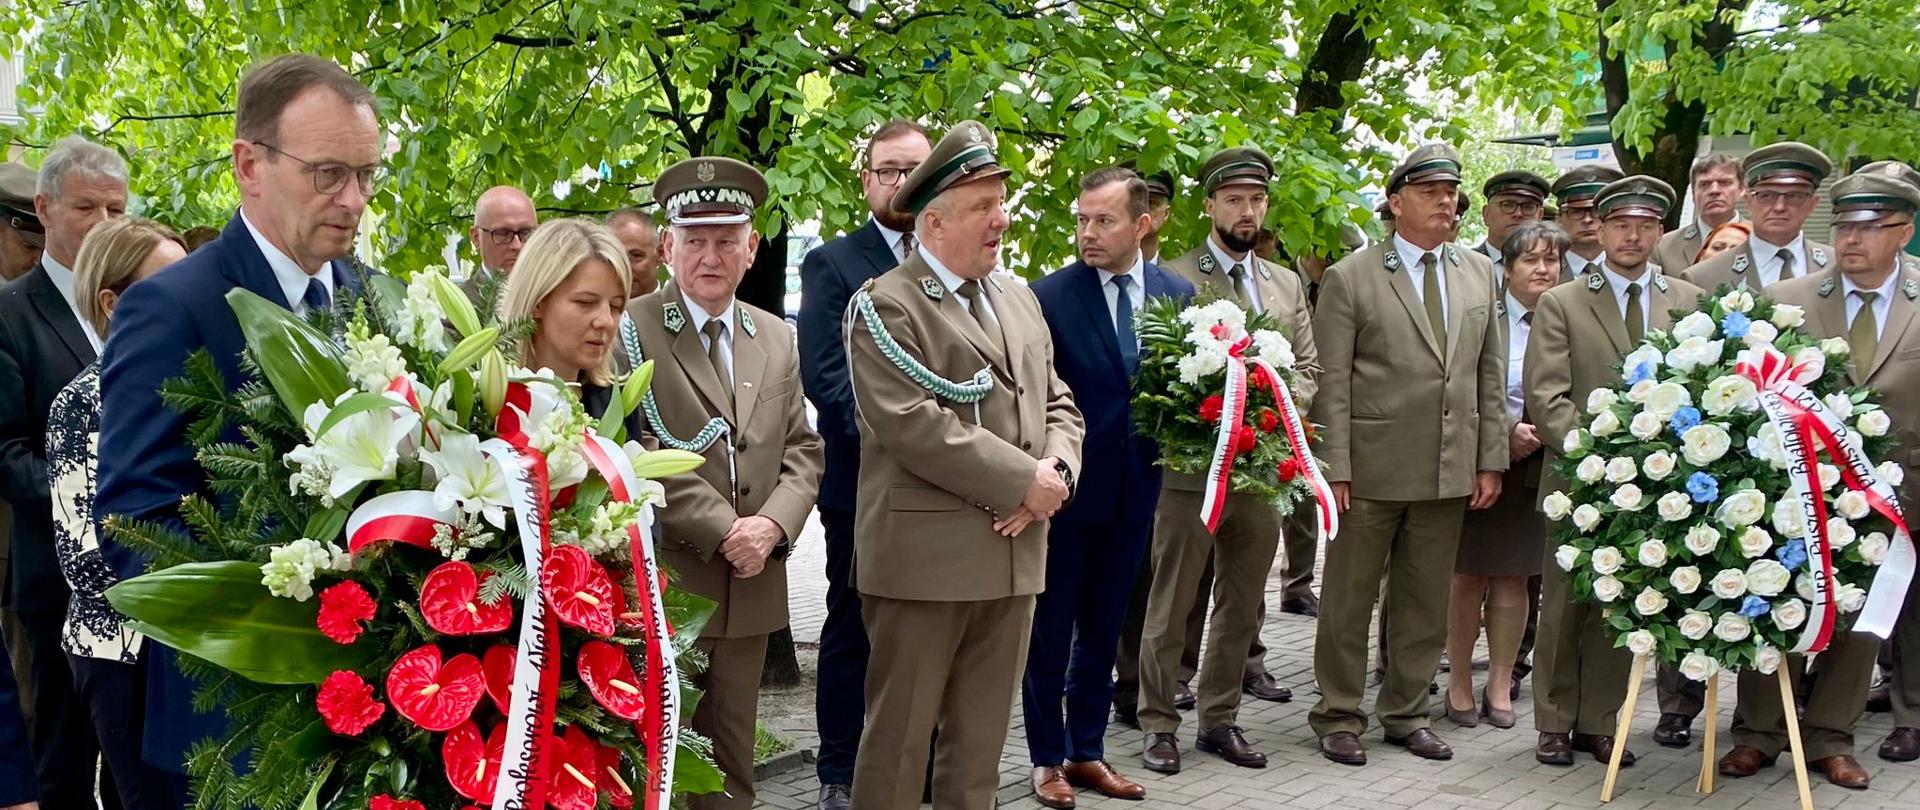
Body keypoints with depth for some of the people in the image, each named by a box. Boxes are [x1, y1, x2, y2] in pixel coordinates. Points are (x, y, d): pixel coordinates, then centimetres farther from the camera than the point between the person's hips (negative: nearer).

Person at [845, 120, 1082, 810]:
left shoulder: (1018, 300, 16)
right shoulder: (886, 306, -8)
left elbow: (1056, 403, 16)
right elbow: (912, 423, -19)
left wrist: (1057, 471, -6)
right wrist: (1025, 480, -16)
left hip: (1014, 550, 7)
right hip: (924, 555, -7)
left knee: (981, 738, 14)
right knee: (899, 735, 3)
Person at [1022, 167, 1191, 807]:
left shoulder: (1178, 294, 3)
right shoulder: (1049, 296, -10)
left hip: (1134, 489, 4)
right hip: (1065, 487, -4)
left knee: (1104, 629, 16)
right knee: (1051, 629, 8)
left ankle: (1086, 752, 29)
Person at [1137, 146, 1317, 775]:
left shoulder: (1287, 285, 14)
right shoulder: (1172, 276, -3)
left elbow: (1308, 364, 14)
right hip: (1192, 464, -5)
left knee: (1241, 604, 12)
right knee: (1173, 605, 2)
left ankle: (1220, 720, 23)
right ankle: (1159, 723, 13)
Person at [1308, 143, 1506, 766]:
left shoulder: (1479, 273, 11)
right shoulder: (1350, 279, -4)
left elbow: (1490, 374, 12)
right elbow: (1331, 383, -7)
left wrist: (1491, 460, 7)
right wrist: (1334, 469, -13)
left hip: (1450, 471, 4)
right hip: (1371, 469, -4)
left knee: (1425, 603, 13)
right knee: (1348, 600, 6)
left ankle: (1406, 713, 27)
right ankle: (1338, 717, 19)